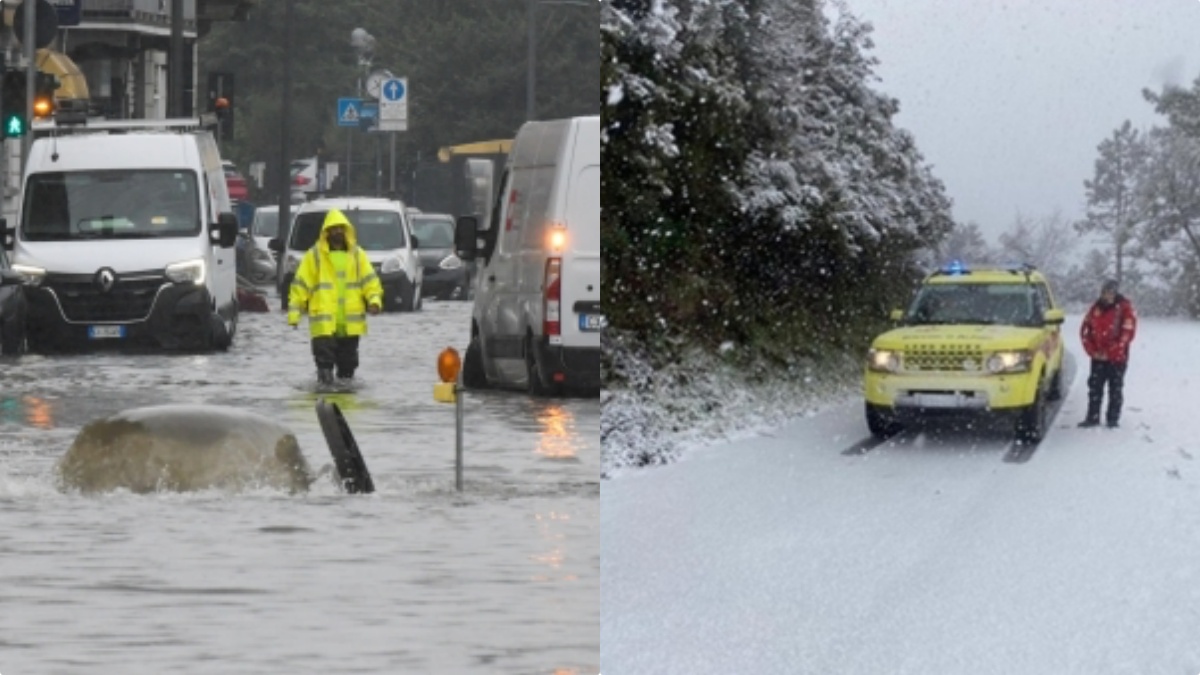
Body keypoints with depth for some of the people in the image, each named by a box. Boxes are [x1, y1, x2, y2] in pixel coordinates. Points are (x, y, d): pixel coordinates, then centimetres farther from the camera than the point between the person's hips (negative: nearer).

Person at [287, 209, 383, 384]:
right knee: (324, 358, -10)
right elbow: (300, 285, 1)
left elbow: (370, 280, 6)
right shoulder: (314, 255, 1)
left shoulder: (357, 255, 10)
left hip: (350, 322, 3)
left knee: (348, 360, 11)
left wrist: (374, 299, -13)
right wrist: (294, 311, -6)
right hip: (323, 322, -3)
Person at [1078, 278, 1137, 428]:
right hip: (1098, 357, 4)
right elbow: (1085, 330, 10)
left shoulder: (1124, 308, -7)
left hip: (1117, 358, -4)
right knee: (1095, 387, 5)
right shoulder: (1096, 308, 6)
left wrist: (1111, 352, -14)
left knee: (1115, 389, 2)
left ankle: (1113, 418, 8)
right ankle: (1092, 417, 11)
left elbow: (1128, 332, -12)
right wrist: (1092, 350, -2)